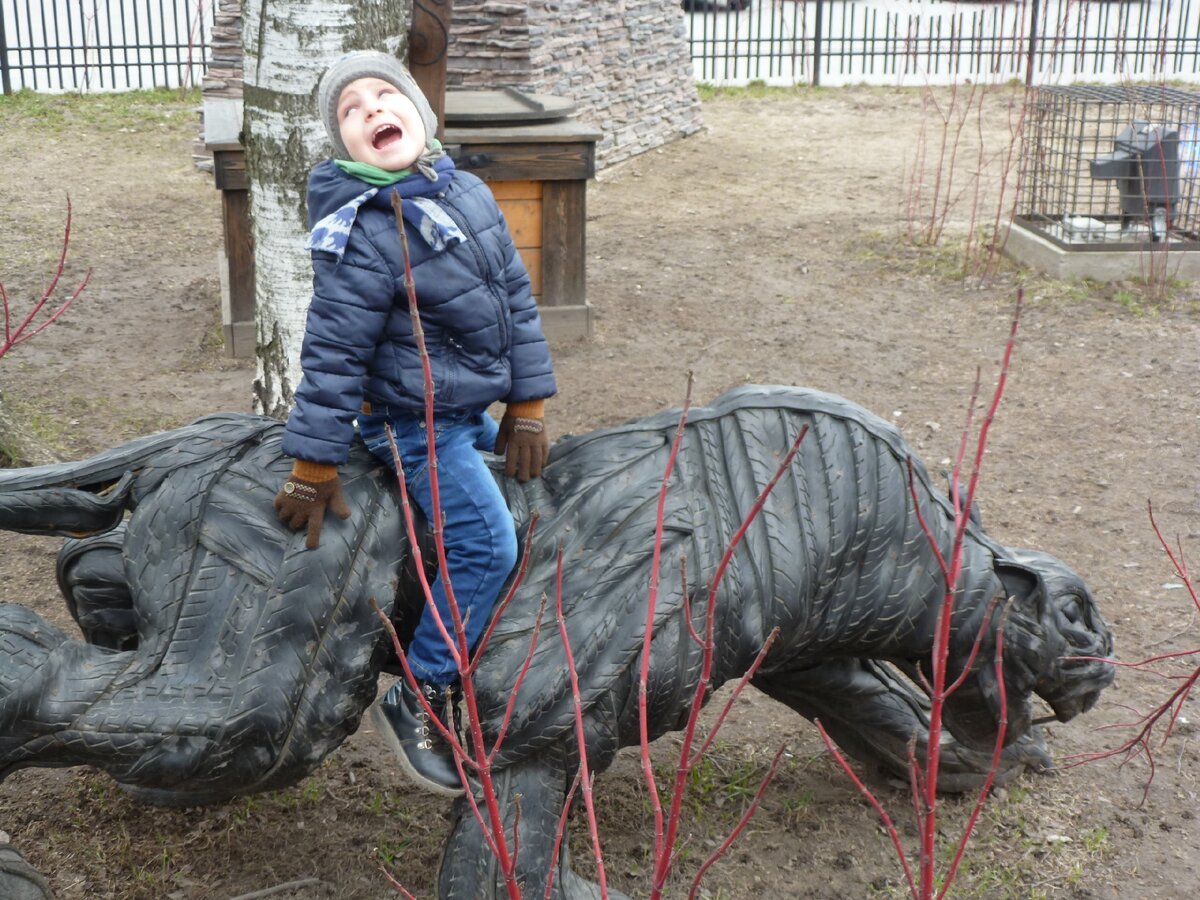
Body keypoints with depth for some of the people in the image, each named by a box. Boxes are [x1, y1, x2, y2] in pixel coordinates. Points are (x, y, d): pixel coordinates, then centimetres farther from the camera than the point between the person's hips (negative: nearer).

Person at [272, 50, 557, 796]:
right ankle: (420, 701, -2)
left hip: (470, 409, 9)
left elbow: (517, 299, 3)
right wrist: (315, 471, -18)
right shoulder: (363, 238, -24)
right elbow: (333, 356, -21)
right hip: (413, 421, -8)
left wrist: (528, 408, 1)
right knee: (487, 544, -15)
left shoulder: (468, 194, -2)